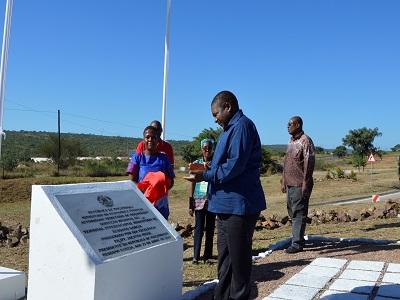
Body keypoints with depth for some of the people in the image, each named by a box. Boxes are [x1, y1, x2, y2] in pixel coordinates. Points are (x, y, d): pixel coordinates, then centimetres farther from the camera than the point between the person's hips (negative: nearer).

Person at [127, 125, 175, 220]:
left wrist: (162, 188, -12)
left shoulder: (164, 158, 8)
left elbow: (171, 181, 10)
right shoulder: (137, 157, 2)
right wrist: (142, 189, -21)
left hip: (160, 204, 2)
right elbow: (131, 181, -1)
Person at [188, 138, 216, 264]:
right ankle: (196, 255, -1)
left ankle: (207, 255, 13)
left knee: (210, 228, 6)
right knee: (199, 228, -2)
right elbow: (192, 184, 4)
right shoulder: (196, 163, 4)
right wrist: (190, 204, 1)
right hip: (199, 199, -1)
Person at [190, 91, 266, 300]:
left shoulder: (242, 126, -15)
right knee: (225, 256, 19)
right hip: (227, 204, 11)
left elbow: (235, 165, -23)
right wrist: (206, 171, 8)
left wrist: (206, 176, -15)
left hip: (238, 204, -11)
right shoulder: (231, 128, 17)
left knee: (238, 257, 2)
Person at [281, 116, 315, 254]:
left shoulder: (305, 141, -9)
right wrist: (283, 180, 18)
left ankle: (297, 243, -2)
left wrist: (305, 182, -19)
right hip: (290, 184, 9)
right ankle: (297, 238, 24)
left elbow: (309, 163, -15)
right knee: (292, 212, 13)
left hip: (300, 184, -9)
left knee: (299, 213, -5)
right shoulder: (291, 141, 18)